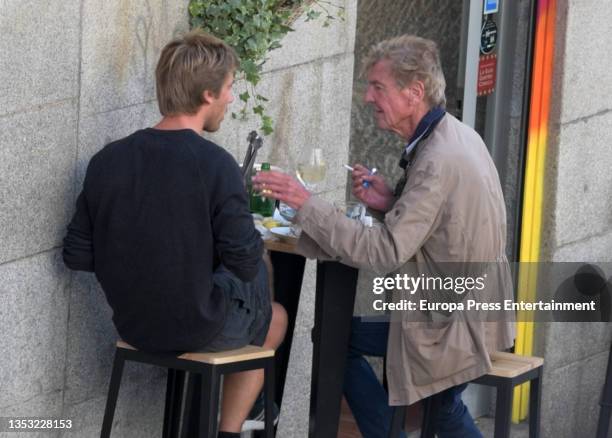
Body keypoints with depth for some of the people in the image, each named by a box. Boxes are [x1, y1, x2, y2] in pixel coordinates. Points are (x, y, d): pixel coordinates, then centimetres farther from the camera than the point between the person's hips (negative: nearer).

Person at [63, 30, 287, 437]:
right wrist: (247, 225, 1)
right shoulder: (215, 165, -23)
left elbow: (78, 255, -3)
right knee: (276, 317, 28)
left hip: (132, 325, 5)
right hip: (197, 327, -5)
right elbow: (245, 263, -21)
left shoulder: (108, 159, -8)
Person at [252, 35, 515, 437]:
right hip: (478, 313, 9)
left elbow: (384, 253, -28)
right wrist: (392, 202, -1)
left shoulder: (438, 161, -26)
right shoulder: (459, 136, 4)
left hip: (454, 328, -9)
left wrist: (306, 203, -27)